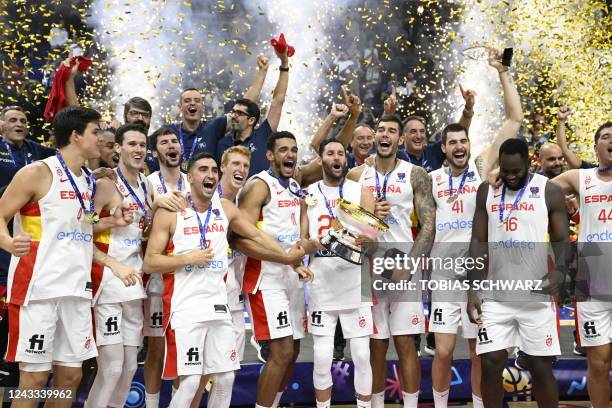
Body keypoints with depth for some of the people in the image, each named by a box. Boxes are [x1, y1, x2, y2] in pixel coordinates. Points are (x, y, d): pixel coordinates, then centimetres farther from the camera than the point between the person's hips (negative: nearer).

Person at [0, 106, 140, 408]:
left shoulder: (89, 182, 16)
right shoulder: (38, 172, -6)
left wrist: (113, 264, 12)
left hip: (76, 290, 7)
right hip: (38, 288, -7)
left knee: (71, 375, 9)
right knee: (34, 378, -3)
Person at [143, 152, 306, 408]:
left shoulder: (226, 209, 9)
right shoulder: (170, 213, -6)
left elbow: (257, 236, 20)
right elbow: (149, 263, -8)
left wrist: (287, 257, 12)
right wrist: (189, 258, -15)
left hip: (218, 306, 6)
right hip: (185, 308, -5)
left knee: (226, 378, 8)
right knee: (190, 382, -10)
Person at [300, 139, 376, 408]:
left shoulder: (362, 192, 6)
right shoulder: (309, 194, 8)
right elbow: (301, 242, 6)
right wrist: (315, 243, -15)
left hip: (356, 285, 0)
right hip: (321, 287, 1)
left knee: (362, 355, 1)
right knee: (322, 358, 1)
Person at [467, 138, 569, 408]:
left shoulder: (550, 191, -1)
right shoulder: (486, 191, 6)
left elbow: (562, 239, -1)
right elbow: (478, 242, 7)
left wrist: (560, 270, -22)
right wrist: (472, 290, 0)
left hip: (536, 298, -2)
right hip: (495, 297, 2)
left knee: (541, 367, 4)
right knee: (490, 364, 1)